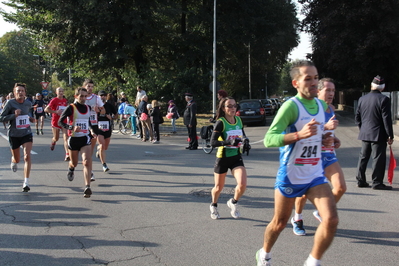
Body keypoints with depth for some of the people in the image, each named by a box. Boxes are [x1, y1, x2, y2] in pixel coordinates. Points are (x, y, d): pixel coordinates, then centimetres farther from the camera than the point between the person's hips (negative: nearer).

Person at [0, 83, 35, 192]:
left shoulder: (28, 103, 1)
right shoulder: (10, 103, -11)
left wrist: (30, 118, 5)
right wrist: (14, 115, -24)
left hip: (26, 133, 1)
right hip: (14, 135, -1)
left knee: (27, 156, -17)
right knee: (17, 159, 13)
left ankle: (26, 182, -14)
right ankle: (13, 161, 54)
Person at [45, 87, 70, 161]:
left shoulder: (65, 101, 8)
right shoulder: (54, 100, -7)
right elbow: (46, 109, -14)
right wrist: (56, 112, -23)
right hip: (55, 122, -3)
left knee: (66, 138, -13)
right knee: (56, 138, 13)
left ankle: (67, 155, -20)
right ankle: (53, 143, 51)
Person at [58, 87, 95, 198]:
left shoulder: (88, 108, 7)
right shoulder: (71, 108, -8)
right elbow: (60, 122, -11)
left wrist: (91, 130, 7)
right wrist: (72, 127, -26)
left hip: (85, 138, 2)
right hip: (73, 138, -2)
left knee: (87, 162, -17)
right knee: (74, 163, 15)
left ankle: (87, 187, -20)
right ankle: (71, 169, 54)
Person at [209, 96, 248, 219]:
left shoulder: (238, 120, 1)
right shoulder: (220, 123, -15)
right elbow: (213, 142, -23)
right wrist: (229, 142, -35)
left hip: (236, 157, 3)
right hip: (222, 158, -3)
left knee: (242, 184, -16)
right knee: (219, 187, 11)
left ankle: (233, 202, 16)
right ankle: (214, 206, 42)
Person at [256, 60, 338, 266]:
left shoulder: (322, 105, 5)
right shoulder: (291, 106, -17)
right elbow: (269, 139, -25)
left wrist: (324, 139, 1)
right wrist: (299, 135, -38)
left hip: (315, 175, 5)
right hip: (290, 176, -5)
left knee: (331, 220, -11)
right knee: (280, 223, 12)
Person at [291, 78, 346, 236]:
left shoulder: (331, 108, 10)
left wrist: (335, 139, 9)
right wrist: (326, 126, -36)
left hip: (329, 154, 6)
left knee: (341, 187, -6)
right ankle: (297, 219, 30)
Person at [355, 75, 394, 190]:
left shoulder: (362, 99, 5)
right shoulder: (384, 99, -12)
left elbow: (357, 118, 11)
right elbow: (387, 119, -13)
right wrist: (390, 135, -8)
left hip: (364, 134, 6)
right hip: (378, 135, -6)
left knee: (363, 157, 13)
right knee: (378, 158, 1)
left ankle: (361, 180, 18)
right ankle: (377, 182, 4)